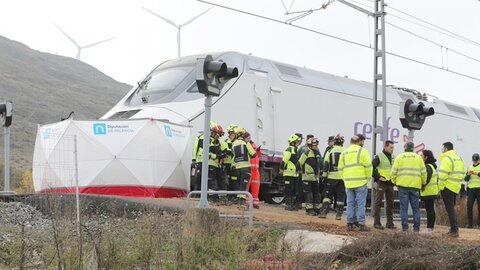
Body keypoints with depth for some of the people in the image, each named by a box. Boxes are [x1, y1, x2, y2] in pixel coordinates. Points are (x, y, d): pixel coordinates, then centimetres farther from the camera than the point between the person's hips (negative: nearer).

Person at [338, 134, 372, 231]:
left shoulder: (344, 153, 12)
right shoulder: (363, 151, -4)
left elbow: (340, 169, 11)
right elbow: (368, 167, -9)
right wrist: (368, 179, 2)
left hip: (348, 183, 4)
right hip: (360, 183, -4)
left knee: (350, 203, 10)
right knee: (360, 203, 0)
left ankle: (350, 223, 9)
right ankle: (361, 224, 0)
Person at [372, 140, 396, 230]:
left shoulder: (393, 157, 12)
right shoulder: (378, 157, -7)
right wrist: (378, 177, -13)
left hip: (390, 183, 6)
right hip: (381, 183, -6)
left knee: (390, 203, 9)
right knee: (378, 202, -3)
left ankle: (390, 223, 15)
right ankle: (377, 223, -1)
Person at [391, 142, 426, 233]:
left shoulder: (399, 157, 4)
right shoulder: (418, 158, 7)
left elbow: (394, 171, 0)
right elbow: (423, 172, 5)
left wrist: (394, 182, 14)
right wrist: (423, 183, 19)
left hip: (402, 185, -1)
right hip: (415, 186, 1)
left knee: (404, 208, 2)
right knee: (415, 208, 8)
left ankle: (405, 228, -1)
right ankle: (416, 228, 6)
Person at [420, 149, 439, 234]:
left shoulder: (428, 167, -15)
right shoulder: (432, 166, 17)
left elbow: (427, 177, -27)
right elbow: (436, 178, 23)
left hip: (428, 192, -10)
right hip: (433, 191, 10)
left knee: (429, 210, -9)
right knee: (431, 210, 13)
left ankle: (429, 228, -8)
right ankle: (431, 228, 18)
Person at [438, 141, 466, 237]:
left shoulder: (446, 158, -13)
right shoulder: (459, 158, 15)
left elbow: (443, 174, -20)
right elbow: (462, 173, 16)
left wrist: (440, 186, -13)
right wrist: (457, 182, 17)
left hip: (448, 187, -8)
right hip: (456, 187, 8)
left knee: (450, 209, -6)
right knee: (452, 208, 18)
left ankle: (454, 230, -9)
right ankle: (454, 228, 20)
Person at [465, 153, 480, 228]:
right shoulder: (470, 167, 16)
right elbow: (466, 179, 10)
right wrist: (468, 174, -10)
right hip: (471, 189, 3)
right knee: (469, 206, -4)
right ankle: (469, 223, 0)